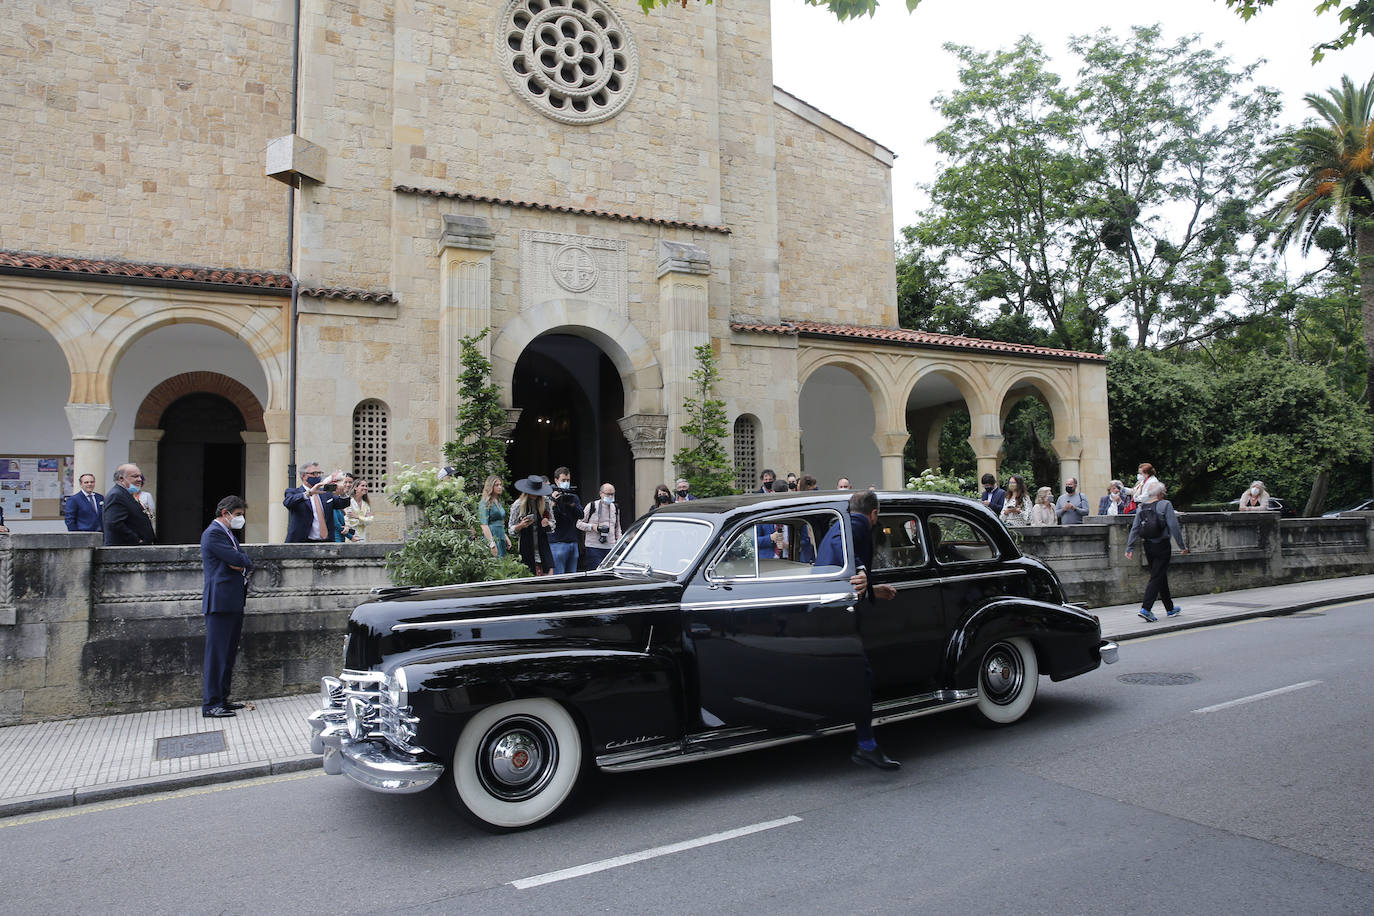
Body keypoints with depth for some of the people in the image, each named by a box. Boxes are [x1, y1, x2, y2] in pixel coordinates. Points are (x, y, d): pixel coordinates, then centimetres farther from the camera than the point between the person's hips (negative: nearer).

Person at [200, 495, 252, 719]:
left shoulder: (229, 534, 21)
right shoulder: (213, 533, -10)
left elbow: (246, 563, 16)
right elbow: (238, 560, -18)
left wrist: (242, 564, -6)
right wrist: (243, 560, 4)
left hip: (234, 603, 10)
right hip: (220, 602, -10)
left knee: (229, 653, 13)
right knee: (216, 654, -7)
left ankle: (222, 698, 20)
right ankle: (210, 704, -3)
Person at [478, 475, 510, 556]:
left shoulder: (498, 502, 18)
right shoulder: (485, 503, -7)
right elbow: (484, 525, -15)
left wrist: (506, 538, 21)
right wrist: (492, 544, -21)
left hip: (501, 540, 8)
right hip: (492, 539, -8)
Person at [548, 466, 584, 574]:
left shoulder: (573, 496, 14)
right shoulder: (551, 496, -3)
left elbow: (581, 515, 1)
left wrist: (572, 504, -16)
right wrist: (554, 503, -25)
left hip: (573, 541, 6)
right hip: (558, 543, -6)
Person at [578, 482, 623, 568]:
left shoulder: (615, 508, 15)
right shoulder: (592, 506, -1)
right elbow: (579, 523, 1)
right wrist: (592, 527, -13)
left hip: (610, 548, 4)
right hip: (594, 547, -4)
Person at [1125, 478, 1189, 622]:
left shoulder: (1141, 508, 6)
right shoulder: (1165, 505, -10)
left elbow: (1134, 528, 4)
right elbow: (1174, 526, -13)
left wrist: (1130, 547, 5)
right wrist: (1182, 545, -7)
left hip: (1148, 546, 6)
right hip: (1162, 545, -6)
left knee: (1161, 577, 18)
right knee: (1157, 577, -5)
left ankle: (1170, 608, 29)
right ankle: (1146, 608, -15)